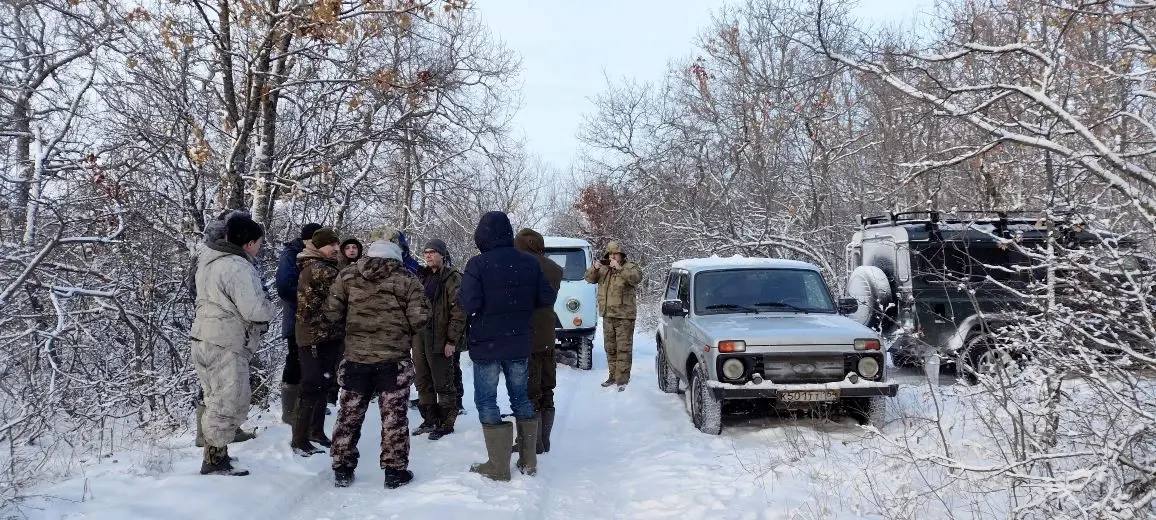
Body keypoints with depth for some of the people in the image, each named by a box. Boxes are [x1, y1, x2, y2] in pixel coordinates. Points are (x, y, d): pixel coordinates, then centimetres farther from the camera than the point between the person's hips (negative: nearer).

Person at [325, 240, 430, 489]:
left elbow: (332, 312, -1)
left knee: (350, 413, 13)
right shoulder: (407, 281, -4)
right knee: (394, 415, 7)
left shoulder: (347, 276, 2)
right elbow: (419, 319, -10)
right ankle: (395, 471, 12)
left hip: (356, 357, 2)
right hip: (394, 358, -2)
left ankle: (342, 469, 20)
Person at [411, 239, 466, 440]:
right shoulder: (422, 276, 16)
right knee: (423, 382, 14)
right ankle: (429, 420, 26)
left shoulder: (452, 278, -8)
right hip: (419, 337, 8)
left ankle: (446, 423, 10)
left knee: (442, 383, 0)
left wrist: (452, 340, -17)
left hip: (439, 339, -8)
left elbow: (459, 312, -14)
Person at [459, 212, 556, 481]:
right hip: (520, 344, 5)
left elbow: (469, 305, -21)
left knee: (486, 401, 4)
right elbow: (547, 298, 1)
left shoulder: (477, 264, -15)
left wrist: (459, 294, 0)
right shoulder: (529, 263, 0)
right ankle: (528, 461, 20)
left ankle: (499, 466, 3)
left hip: (486, 345, -4)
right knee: (521, 397, 16)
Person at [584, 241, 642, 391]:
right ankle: (613, 376, 24)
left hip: (624, 316, -6)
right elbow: (589, 278, 7)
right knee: (610, 348, 13)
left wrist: (619, 268, -33)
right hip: (607, 315, 6)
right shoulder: (604, 269, 11)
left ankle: (622, 380, -4)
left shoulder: (629, 267, -5)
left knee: (623, 349, -5)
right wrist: (594, 268, -13)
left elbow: (637, 277, -25)